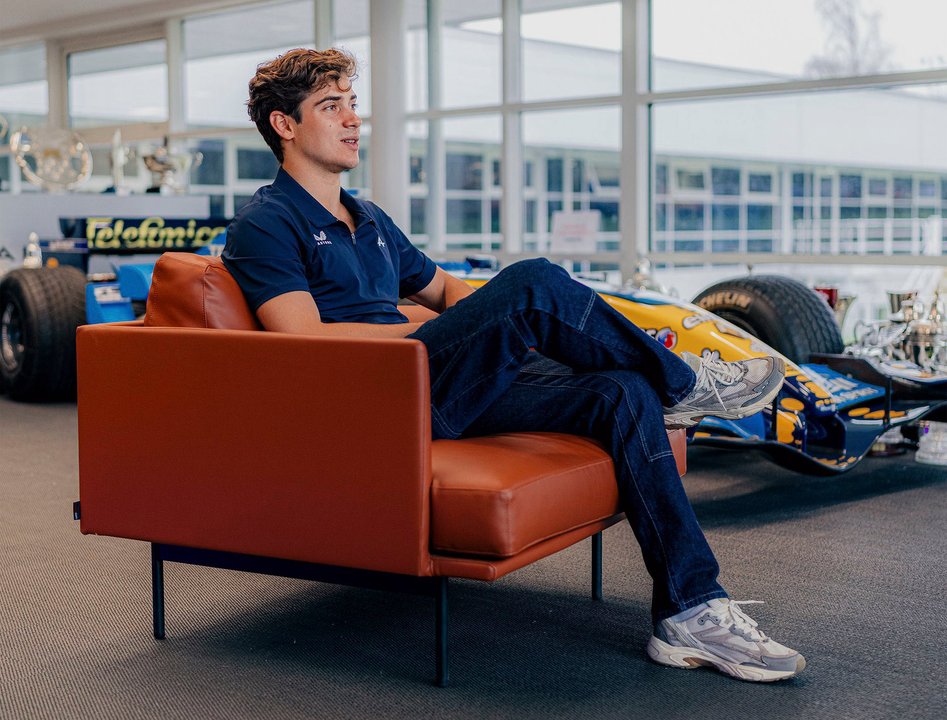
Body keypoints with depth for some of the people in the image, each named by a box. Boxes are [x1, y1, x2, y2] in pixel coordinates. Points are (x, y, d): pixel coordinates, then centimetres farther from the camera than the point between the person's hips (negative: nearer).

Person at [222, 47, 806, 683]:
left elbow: (441, 288, 38)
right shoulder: (263, 224, 1)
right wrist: (467, 320, -10)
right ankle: (684, 383, -3)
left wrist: (501, 319, 13)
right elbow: (306, 340, -13)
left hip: (442, 393, 8)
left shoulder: (369, 220, 27)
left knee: (622, 394, -13)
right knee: (533, 281, -27)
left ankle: (692, 612, -15)